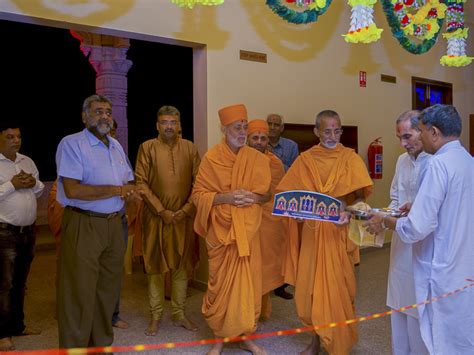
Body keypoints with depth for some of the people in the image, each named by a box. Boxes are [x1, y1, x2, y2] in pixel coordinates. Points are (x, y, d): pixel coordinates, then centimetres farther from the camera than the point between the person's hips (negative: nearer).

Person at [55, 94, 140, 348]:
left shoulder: (116, 146, 15)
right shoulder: (72, 144, -8)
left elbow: (128, 182, 20)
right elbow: (72, 190, -19)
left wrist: (129, 192, -5)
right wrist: (117, 190, -15)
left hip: (113, 224, 7)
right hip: (83, 225, -7)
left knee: (108, 289, 13)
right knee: (80, 293, -1)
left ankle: (102, 344, 28)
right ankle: (74, 347, 14)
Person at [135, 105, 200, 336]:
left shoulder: (190, 148, 4)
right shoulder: (147, 148, -1)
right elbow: (141, 183, -6)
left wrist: (186, 210, -8)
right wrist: (162, 211, -11)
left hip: (183, 217, 2)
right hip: (155, 217, -1)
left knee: (181, 265, 9)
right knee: (155, 265, 6)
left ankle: (179, 314, 22)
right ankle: (155, 316, 19)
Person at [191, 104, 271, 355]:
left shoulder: (256, 158, 4)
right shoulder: (211, 158, -3)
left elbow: (267, 193, 8)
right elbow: (198, 195, -3)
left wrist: (252, 197, -14)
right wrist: (226, 197, -18)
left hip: (247, 230, 2)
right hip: (221, 230, -2)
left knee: (248, 282, 5)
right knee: (221, 283, 5)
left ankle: (245, 334, 22)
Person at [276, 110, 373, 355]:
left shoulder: (349, 158, 0)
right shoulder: (305, 159, 4)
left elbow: (360, 196, -6)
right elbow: (287, 193, 5)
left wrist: (348, 213, -25)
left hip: (339, 231, -2)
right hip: (312, 232, 2)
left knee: (337, 287, 2)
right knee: (310, 286, 6)